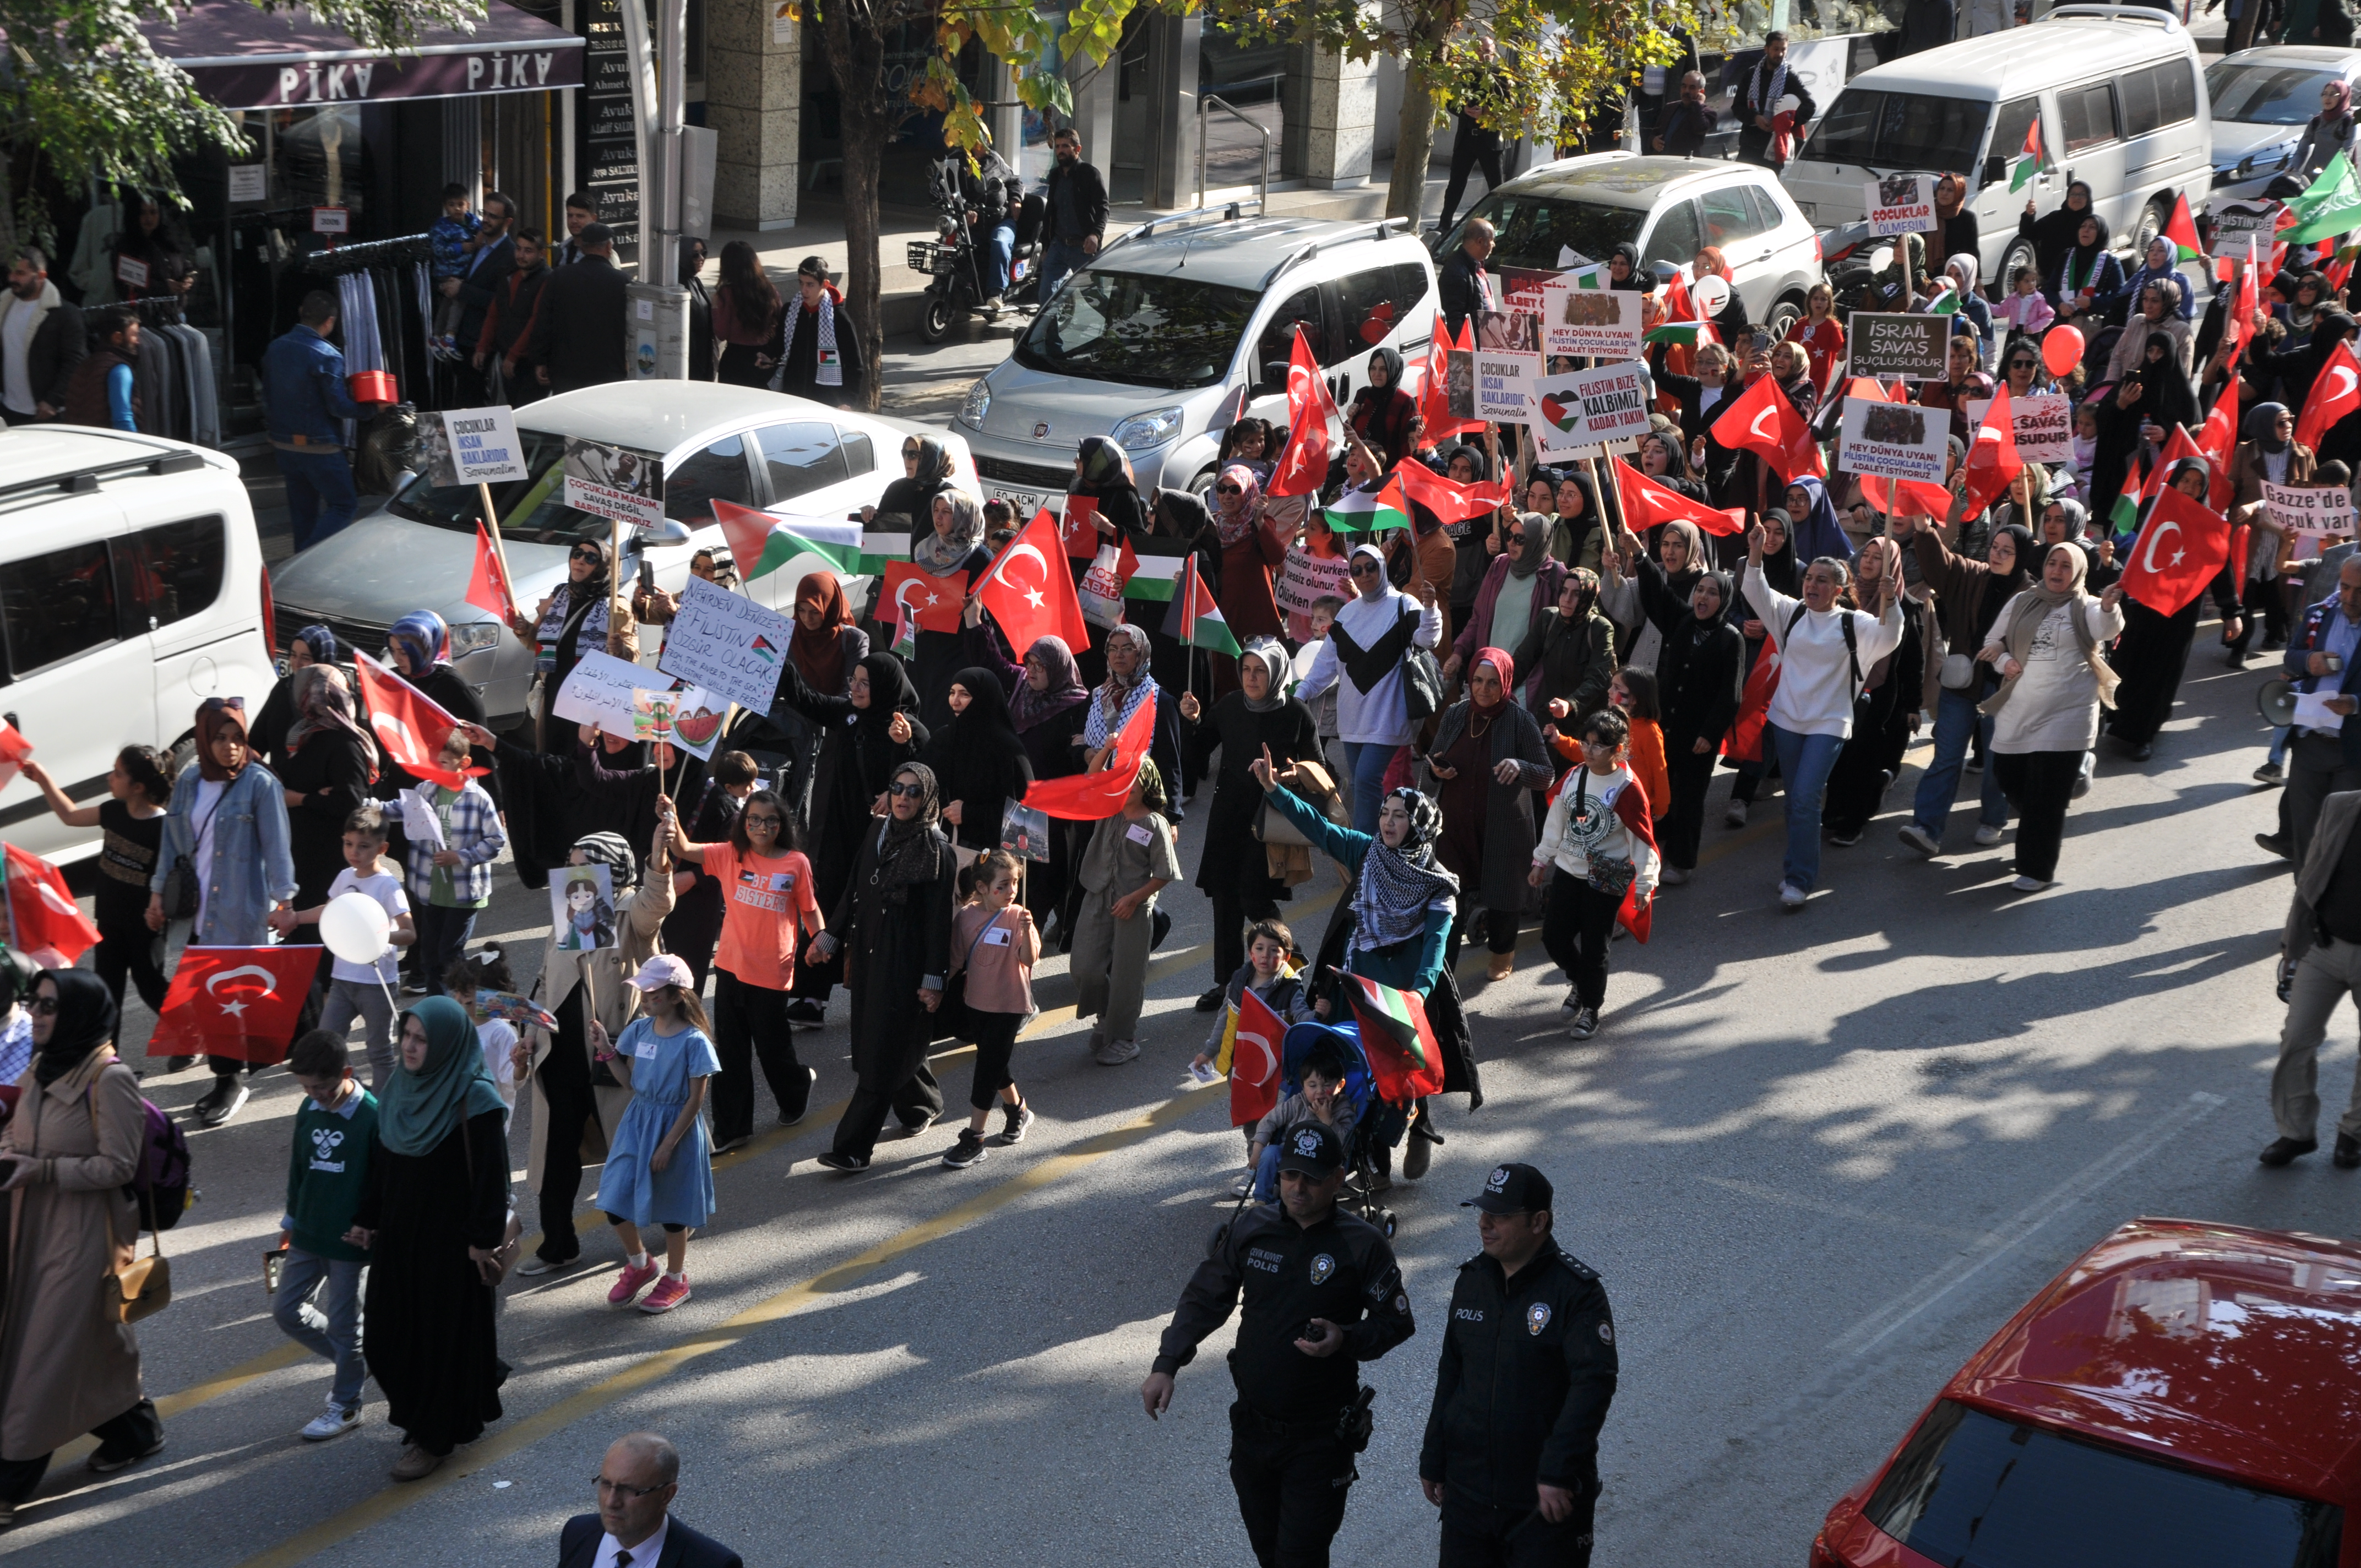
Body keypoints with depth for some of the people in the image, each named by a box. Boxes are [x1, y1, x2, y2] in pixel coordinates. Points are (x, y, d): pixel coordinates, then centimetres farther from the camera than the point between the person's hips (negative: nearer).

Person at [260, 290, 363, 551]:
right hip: (319, 447, -7)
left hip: (283, 444, 7)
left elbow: (267, 398, 15)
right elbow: (338, 407, -18)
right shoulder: (327, 356, -17)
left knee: (303, 511, 15)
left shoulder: (275, 349, 6)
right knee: (343, 505, 1)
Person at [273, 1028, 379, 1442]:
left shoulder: (371, 1118, -19)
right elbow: (298, 1170, 12)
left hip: (350, 1240, -7)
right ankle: (354, 1359, 30)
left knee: (344, 1323, 4)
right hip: (308, 1235, 7)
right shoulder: (309, 1110, 0)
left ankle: (345, 1405, 21)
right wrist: (291, 1221, 17)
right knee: (286, 1310, 10)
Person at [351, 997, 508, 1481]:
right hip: (400, 1230, 7)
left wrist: (483, 1240, -17)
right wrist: (366, 1219, 12)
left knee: (445, 1331, 5)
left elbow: (491, 1175, -17)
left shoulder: (474, 1100, -19)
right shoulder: (402, 1086, 2)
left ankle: (435, 1436, 20)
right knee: (388, 1328, 13)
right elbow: (382, 1161, 11)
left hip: (450, 1238, -7)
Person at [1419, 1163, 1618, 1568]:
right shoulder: (1472, 1280, 7)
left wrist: (1558, 1473, -25)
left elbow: (1595, 1382, -20)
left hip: (1546, 1501, -6)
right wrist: (1433, 1460, 15)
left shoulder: (1577, 1291, -13)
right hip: (1468, 1489, 6)